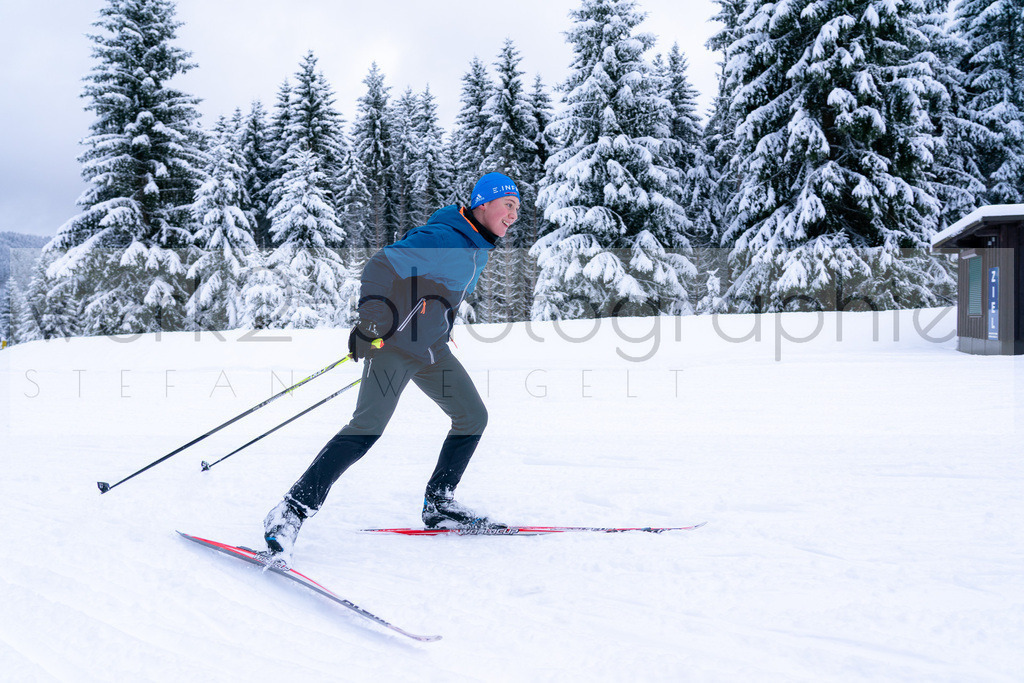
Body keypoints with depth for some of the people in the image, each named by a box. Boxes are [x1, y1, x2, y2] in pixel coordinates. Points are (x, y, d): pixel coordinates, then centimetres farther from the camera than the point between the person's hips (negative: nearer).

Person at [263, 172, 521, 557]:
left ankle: (438, 505, 19)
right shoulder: (442, 239, -17)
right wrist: (372, 321, -30)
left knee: (472, 417, 9)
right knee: (367, 427, -21)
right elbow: (382, 267, -22)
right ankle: (292, 512, -18)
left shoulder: (478, 246, 13)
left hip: (431, 351, 10)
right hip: (395, 344, -10)